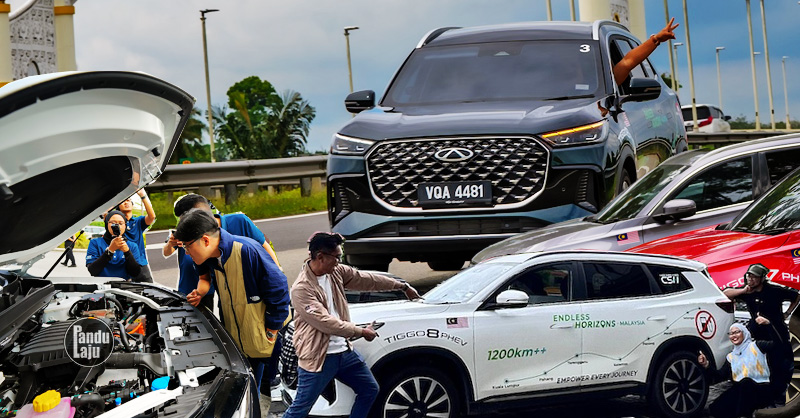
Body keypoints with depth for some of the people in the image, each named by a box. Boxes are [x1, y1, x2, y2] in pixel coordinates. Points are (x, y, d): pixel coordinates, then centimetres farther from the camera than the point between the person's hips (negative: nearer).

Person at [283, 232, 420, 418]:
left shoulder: (336, 272, 2)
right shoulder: (301, 289, -22)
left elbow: (368, 279, 12)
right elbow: (325, 322, -24)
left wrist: (403, 286, 18)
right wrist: (361, 331, -16)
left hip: (344, 352, 8)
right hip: (318, 357, -8)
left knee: (370, 390, 16)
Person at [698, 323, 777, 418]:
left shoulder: (756, 346, 3)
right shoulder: (730, 357, 17)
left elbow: (777, 343, -12)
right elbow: (720, 375, 8)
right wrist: (706, 365, -8)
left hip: (762, 390, -4)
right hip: (741, 392, 4)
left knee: (745, 382, -40)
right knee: (715, 409, -20)